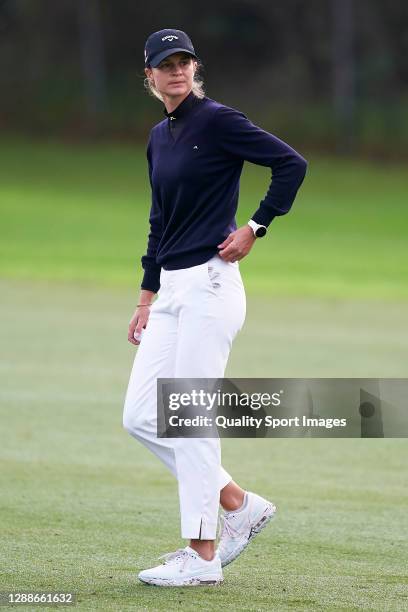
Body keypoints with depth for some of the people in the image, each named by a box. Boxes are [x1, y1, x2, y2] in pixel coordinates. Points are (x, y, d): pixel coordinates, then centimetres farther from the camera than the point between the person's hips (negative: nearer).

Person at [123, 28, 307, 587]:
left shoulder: (217, 121, -8)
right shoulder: (160, 137, 16)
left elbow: (292, 164, -14)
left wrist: (255, 228, -13)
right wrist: (147, 298, 20)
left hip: (210, 285, -9)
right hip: (172, 291, 9)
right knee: (141, 417, 6)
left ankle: (202, 558, -1)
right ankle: (239, 505, 16)